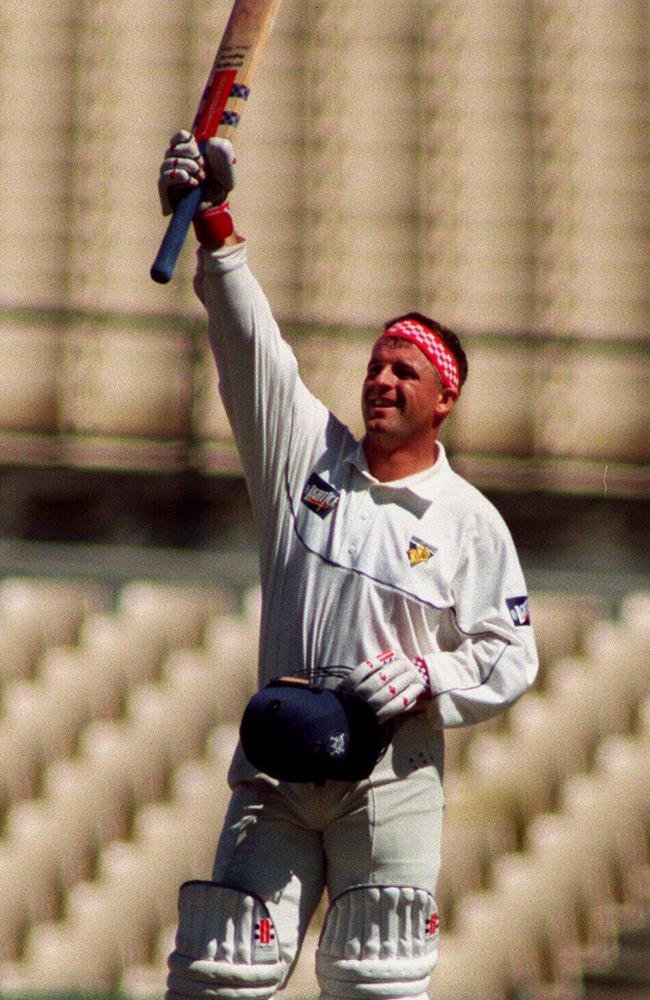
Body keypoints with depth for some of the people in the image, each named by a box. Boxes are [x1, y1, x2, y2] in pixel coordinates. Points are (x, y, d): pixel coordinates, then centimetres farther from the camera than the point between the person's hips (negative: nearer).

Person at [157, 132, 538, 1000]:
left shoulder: (470, 520, 3)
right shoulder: (309, 454, 8)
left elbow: (511, 658, 5)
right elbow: (251, 347, -3)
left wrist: (425, 680, -14)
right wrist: (214, 223, -14)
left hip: (393, 775, -2)